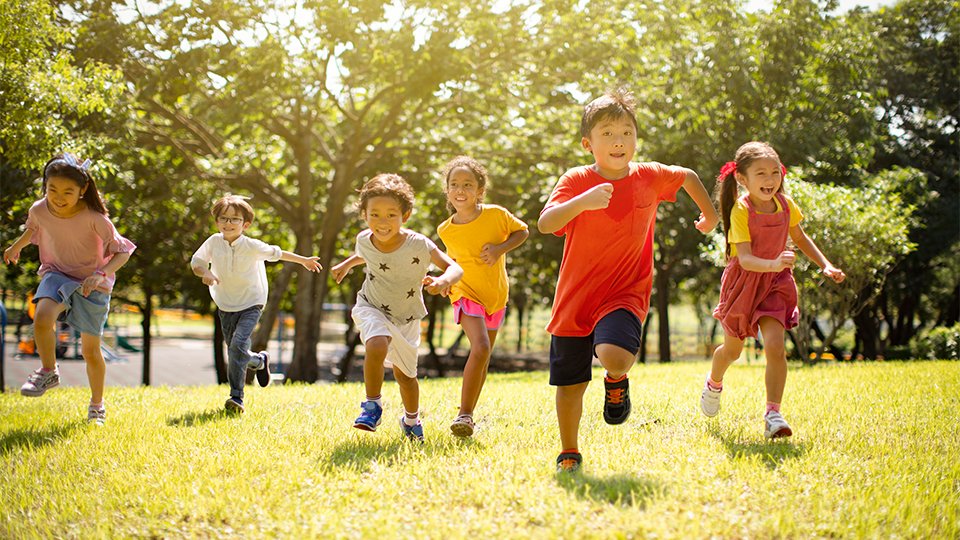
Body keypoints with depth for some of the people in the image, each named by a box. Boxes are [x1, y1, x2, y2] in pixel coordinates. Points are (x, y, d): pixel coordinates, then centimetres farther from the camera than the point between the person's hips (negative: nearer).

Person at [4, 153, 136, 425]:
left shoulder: (94, 218, -25)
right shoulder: (39, 210, -13)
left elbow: (122, 251, -18)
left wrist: (100, 274, -35)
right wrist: (16, 247, 30)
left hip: (92, 283, -2)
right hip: (57, 275, 2)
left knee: (91, 351, 4)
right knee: (42, 318, -31)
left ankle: (97, 405, 29)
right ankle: (49, 372, -4)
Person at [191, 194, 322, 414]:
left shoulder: (253, 247, -14)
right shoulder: (214, 242, -9)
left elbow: (276, 253, 4)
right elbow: (196, 262, 3)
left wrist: (303, 260, 16)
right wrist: (205, 272, -21)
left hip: (251, 304, -4)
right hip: (225, 306, 4)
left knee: (238, 345, -23)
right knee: (235, 352, 11)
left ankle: (236, 397, -21)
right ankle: (259, 361, 45)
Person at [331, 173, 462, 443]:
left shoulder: (418, 244, -27)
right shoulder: (364, 240, -16)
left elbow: (455, 268, -29)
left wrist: (444, 280, -49)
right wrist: (346, 264, 14)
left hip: (406, 318, 0)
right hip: (372, 309, 0)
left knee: (405, 375, 15)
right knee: (377, 347, -33)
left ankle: (411, 419, 45)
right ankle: (372, 405, -12)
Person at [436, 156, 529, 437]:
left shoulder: (496, 214, -13)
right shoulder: (446, 230, -8)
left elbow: (522, 231, 2)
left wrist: (501, 248, -15)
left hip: (496, 296, 2)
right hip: (467, 295, -2)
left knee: (482, 360, 10)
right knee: (480, 348, -25)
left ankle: (468, 416, 26)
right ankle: (464, 414, -17)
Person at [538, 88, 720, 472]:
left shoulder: (649, 177, -2)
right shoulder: (576, 181, -10)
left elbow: (689, 177, 20)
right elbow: (546, 224, -26)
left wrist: (710, 215, 30)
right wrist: (583, 201, -40)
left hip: (625, 293, 0)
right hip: (575, 297, 0)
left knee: (614, 357, -30)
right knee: (569, 384, 8)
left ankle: (617, 381, 8)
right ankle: (569, 454, 31)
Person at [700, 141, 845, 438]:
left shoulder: (786, 205, -5)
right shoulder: (741, 210, -21)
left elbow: (800, 238, 14)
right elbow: (745, 259, -29)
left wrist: (826, 265, 6)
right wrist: (772, 264, -47)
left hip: (775, 282, 2)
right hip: (743, 281, -2)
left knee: (775, 346, -18)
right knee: (732, 350, 15)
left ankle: (773, 414, -14)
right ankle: (714, 384, 48)